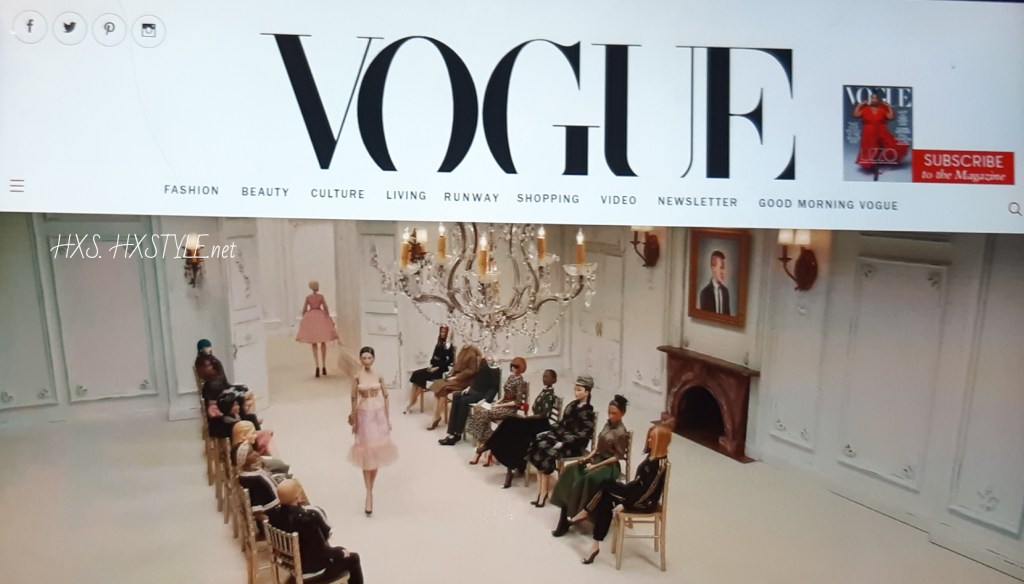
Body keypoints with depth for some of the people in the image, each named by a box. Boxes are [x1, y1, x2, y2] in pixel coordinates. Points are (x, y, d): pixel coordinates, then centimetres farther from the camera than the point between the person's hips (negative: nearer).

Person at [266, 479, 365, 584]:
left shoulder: (274, 513, -16)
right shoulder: (312, 513, -32)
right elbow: (327, 534, -12)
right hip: (315, 570, -6)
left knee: (339, 550, 29)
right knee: (353, 558, 18)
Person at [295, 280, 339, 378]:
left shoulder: (308, 297, -3)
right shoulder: (321, 296, -7)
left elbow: (303, 310, -1)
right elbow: (326, 309, -7)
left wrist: (304, 320, 14)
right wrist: (329, 319, 4)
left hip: (310, 319, 1)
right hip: (321, 318, -1)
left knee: (314, 345, 4)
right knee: (323, 343, 13)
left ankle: (317, 367, -12)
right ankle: (324, 366, 16)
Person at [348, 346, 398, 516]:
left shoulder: (379, 376, 0)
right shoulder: (357, 377, -5)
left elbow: (385, 398, 4)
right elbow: (354, 399, -1)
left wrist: (388, 419, 4)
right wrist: (354, 421, -2)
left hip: (379, 415, 2)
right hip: (364, 416, -2)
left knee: (377, 452, 7)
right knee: (366, 453, -2)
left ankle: (371, 488, 22)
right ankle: (369, 493, 1)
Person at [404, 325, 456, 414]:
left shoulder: (449, 345, -9)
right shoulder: (439, 344, 15)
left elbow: (450, 360, -16)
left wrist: (438, 367, -18)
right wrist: (431, 365, -2)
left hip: (442, 370, -7)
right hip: (434, 367, 7)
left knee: (421, 376, -24)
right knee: (416, 374, -14)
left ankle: (413, 403, -14)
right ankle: (411, 402, -18)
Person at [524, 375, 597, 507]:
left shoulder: (587, 413, -11)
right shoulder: (573, 405, 13)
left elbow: (583, 435, -18)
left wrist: (563, 443, -24)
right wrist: (547, 431, 6)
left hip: (574, 444, -8)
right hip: (561, 435, 8)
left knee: (547, 452, -27)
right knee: (538, 443, -17)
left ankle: (544, 490, -14)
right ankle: (541, 488, -17)